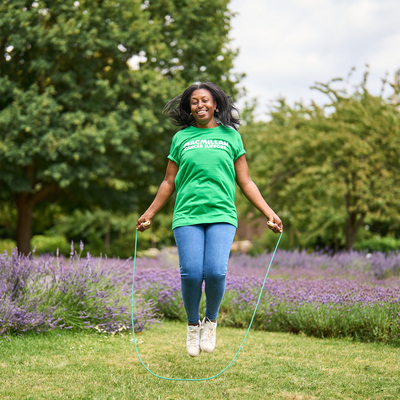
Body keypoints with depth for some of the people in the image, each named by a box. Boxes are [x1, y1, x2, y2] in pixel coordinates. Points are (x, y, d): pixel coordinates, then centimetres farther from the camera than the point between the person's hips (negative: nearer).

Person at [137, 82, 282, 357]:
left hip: (221, 214, 0)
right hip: (187, 216, 1)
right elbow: (169, 183, 21)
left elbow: (245, 182, 15)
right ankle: (193, 325, 16)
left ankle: (211, 321, 11)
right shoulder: (181, 138, 14)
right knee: (191, 274, -12)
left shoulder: (231, 136, 14)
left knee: (216, 272, -18)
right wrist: (149, 215, 21)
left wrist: (269, 213, 8)